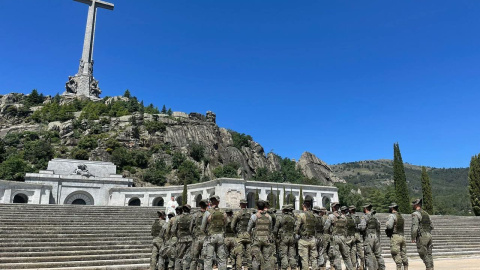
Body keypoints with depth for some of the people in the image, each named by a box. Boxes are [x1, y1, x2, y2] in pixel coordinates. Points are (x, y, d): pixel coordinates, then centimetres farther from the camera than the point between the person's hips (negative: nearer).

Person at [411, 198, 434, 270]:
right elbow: (431, 226, 20)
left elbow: (414, 227, -18)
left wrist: (413, 238, -13)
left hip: (422, 236, -8)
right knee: (429, 254, 11)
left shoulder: (416, 214, -10)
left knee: (423, 255, -2)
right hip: (429, 235, 8)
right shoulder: (426, 213, 16)